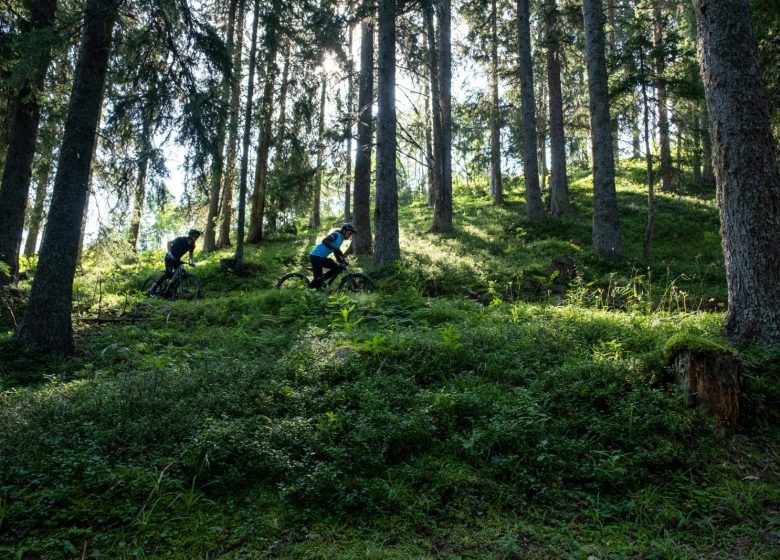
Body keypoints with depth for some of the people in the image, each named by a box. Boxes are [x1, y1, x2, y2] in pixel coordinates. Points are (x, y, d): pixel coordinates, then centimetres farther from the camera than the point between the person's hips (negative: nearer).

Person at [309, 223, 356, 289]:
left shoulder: (341, 240, 14)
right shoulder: (336, 235, -14)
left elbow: (336, 253, 19)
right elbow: (324, 241, -30)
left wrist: (342, 261, 6)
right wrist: (335, 249, -38)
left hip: (322, 257, 9)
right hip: (315, 256, -9)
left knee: (337, 267, 0)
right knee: (318, 277, -9)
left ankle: (322, 281, 7)